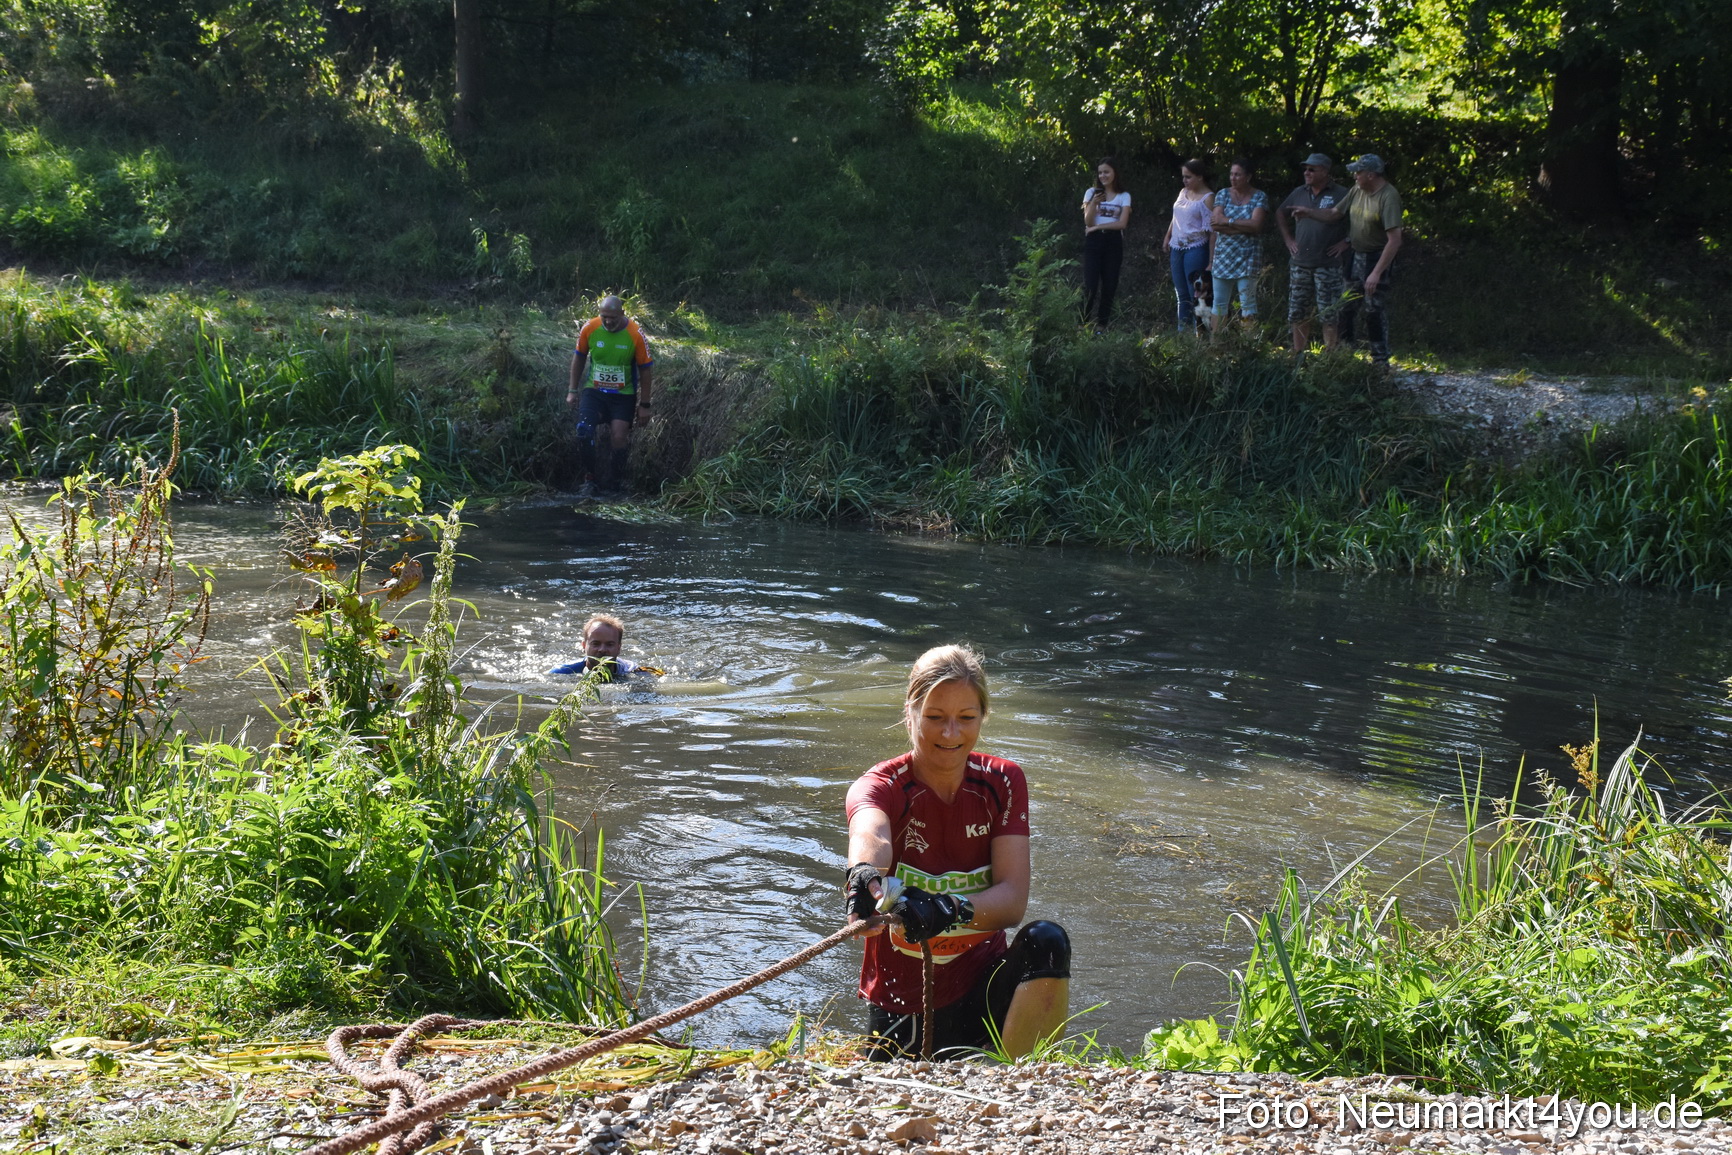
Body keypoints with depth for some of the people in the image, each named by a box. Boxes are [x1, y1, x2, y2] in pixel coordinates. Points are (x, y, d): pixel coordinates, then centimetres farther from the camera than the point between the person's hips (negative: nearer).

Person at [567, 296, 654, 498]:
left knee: (619, 438, -7)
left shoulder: (635, 334, -16)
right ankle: (589, 478, 4)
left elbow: (645, 369, -7)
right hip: (594, 391, 1)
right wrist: (573, 390, 8)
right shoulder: (589, 328, -11)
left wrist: (644, 405, -5)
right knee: (584, 432, -15)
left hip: (623, 396, -1)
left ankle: (615, 484, 12)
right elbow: (579, 358, 6)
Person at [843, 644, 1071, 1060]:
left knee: (1046, 942, -27)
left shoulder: (1002, 782, -4)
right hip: (903, 1005, 0)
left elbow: (1013, 898, -15)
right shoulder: (882, 787, -11)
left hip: (983, 986, 0)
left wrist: (953, 910, -37)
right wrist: (867, 875, -62)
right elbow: (871, 834, -37)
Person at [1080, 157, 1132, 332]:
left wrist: (1097, 226, -9)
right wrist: (1094, 203, -19)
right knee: (1090, 284, -11)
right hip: (1094, 241, -1)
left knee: (1109, 285, 2)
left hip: (1114, 241, 1)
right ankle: (1085, 323, -2)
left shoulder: (1124, 196, 4)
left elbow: (1122, 223, -6)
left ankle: (1102, 324, 10)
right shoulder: (1091, 192, 4)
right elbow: (1088, 222, -3)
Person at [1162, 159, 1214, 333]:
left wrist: (1211, 261, -16)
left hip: (1196, 249, -7)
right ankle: (1183, 331, 14)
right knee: (1181, 294, 10)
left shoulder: (1207, 198, -10)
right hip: (1177, 248, 7)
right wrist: (1167, 237, 20)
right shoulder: (1183, 193, 12)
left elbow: (1212, 231, -13)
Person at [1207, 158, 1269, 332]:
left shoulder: (1259, 197, 0)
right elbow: (1215, 223, -7)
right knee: (1219, 303, 4)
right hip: (1223, 255, 3)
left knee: (1248, 303, -3)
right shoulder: (1223, 194, 7)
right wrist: (1243, 226, -12)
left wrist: (1227, 222, -10)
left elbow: (1256, 225, -13)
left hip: (1247, 257, -3)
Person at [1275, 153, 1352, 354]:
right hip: (1300, 264, 5)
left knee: (1329, 315, -5)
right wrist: (1288, 238, 16)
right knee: (1298, 314, 8)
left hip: (1327, 264, -5)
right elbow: (1280, 214, 26)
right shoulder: (1299, 193, 10)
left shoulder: (1341, 195, -6)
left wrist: (1346, 242, -10)